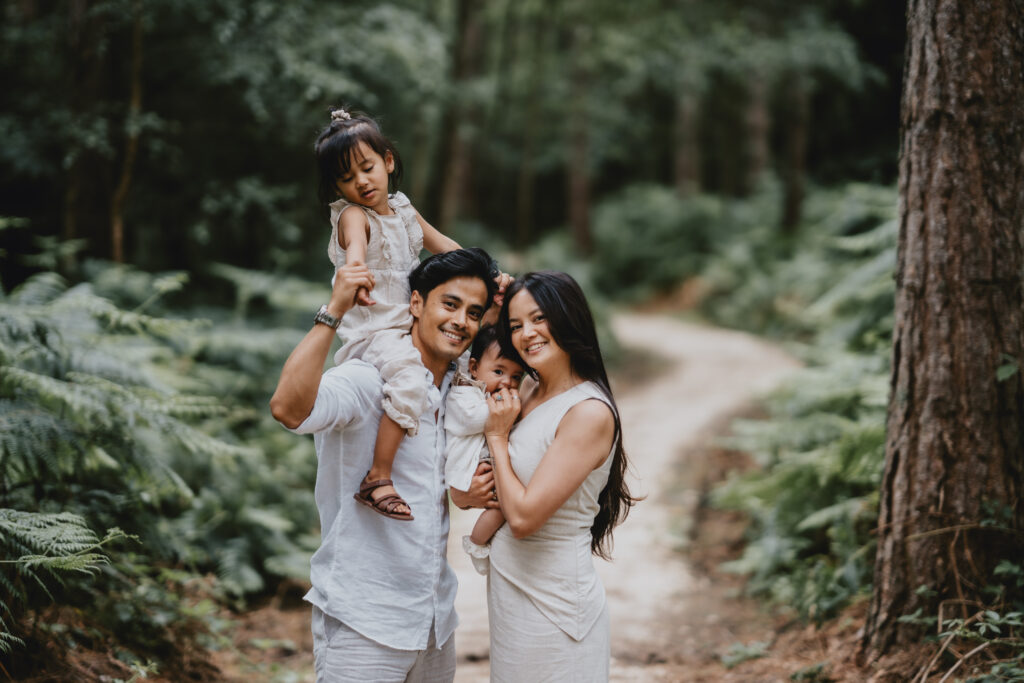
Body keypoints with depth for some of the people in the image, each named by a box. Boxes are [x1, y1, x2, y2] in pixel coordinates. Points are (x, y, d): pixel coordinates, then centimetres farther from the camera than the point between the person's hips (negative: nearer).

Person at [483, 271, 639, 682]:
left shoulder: (590, 413, -18)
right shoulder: (531, 399, 7)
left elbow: (524, 516, -22)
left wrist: (498, 437, -10)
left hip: (553, 603, -8)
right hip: (509, 595, 8)